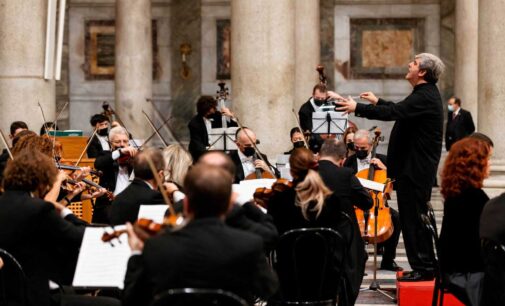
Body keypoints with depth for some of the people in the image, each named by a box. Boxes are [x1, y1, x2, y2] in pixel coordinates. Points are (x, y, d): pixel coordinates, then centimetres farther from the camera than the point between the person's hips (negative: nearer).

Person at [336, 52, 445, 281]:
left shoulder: (425, 97, -18)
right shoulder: (426, 94, 14)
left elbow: (394, 113, -28)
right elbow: (401, 110, 29)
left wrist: (358, 108, -23)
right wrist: (377, 101, 34)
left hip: (415, 168, -11)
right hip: (415, 166, 11)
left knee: (413, 217, -7)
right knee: (414, 217, 15)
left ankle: (423, 268, -2)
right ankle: (423, 266, 21)